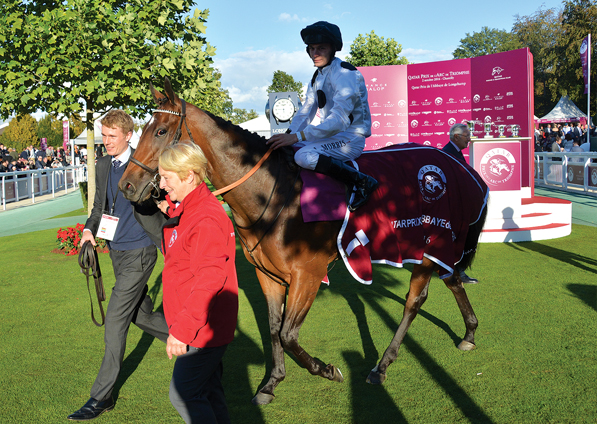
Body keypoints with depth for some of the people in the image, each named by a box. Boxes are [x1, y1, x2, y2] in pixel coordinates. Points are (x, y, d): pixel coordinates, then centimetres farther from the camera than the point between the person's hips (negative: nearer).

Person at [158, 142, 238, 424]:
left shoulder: (207, 220, -23)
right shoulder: (184, 211, 11)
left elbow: (209, 280, -28)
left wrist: (182, 330, -26)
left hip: (203, 328, -10)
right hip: (203, 326, 10)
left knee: (184, 395, -4)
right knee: (208, 392, 17)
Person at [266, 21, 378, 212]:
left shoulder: (345, 74, -19)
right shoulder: (318, 76, 11)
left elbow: (339, 120, -29)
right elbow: (305, 112, 13)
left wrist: (298, 136, -33)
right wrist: (289, 135, -5)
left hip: (350, 138, -9)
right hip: (332, 134, 9)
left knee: (304, 156, -31)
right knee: (283, 150, 1)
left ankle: (363, 182, -22)